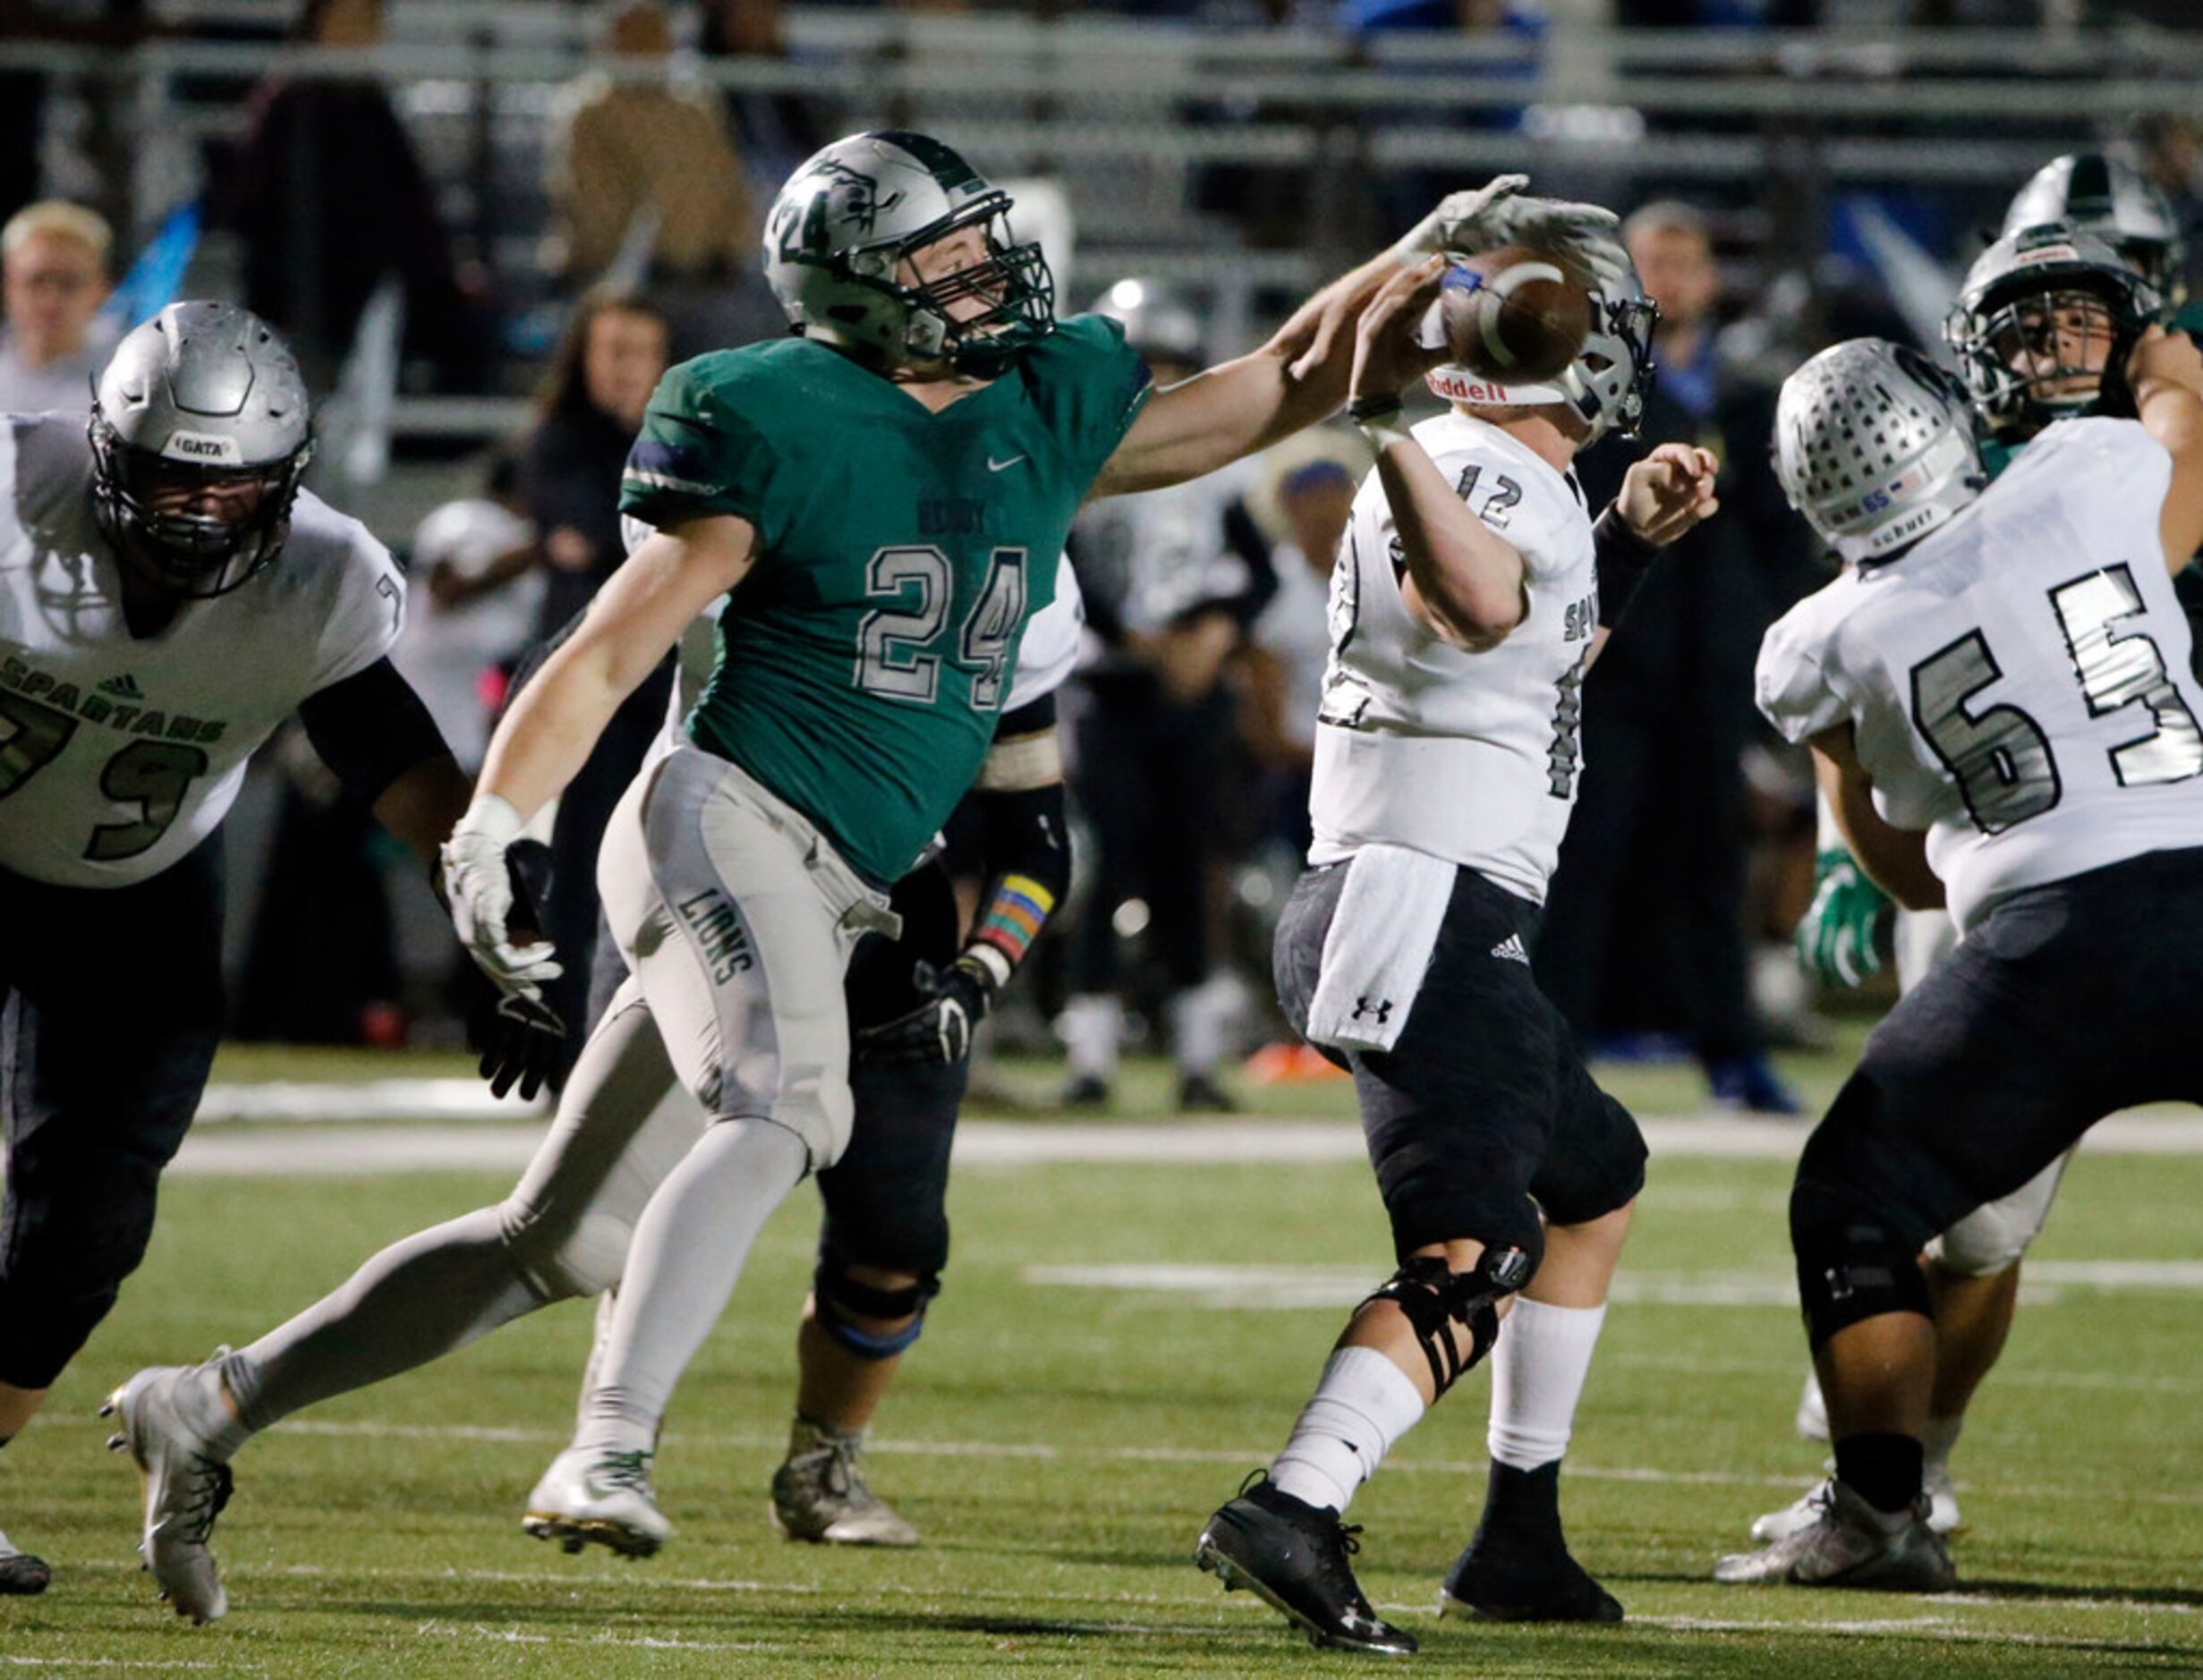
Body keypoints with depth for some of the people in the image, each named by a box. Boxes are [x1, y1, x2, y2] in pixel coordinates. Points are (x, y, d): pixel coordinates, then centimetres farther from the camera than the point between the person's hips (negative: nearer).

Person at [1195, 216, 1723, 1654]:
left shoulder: (1496, 479, 17)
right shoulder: (1500, 479, -13)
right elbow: (1477, 609, -37)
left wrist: (1633, 538, 24)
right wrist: (1389, 431, -43)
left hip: (1400, 920, 11)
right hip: (1429, 923, -11)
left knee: (1596, 1178, 26)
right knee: (1469, 1258, -21)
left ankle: (1520, 1538, 27)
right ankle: (1294, 1508, -39)